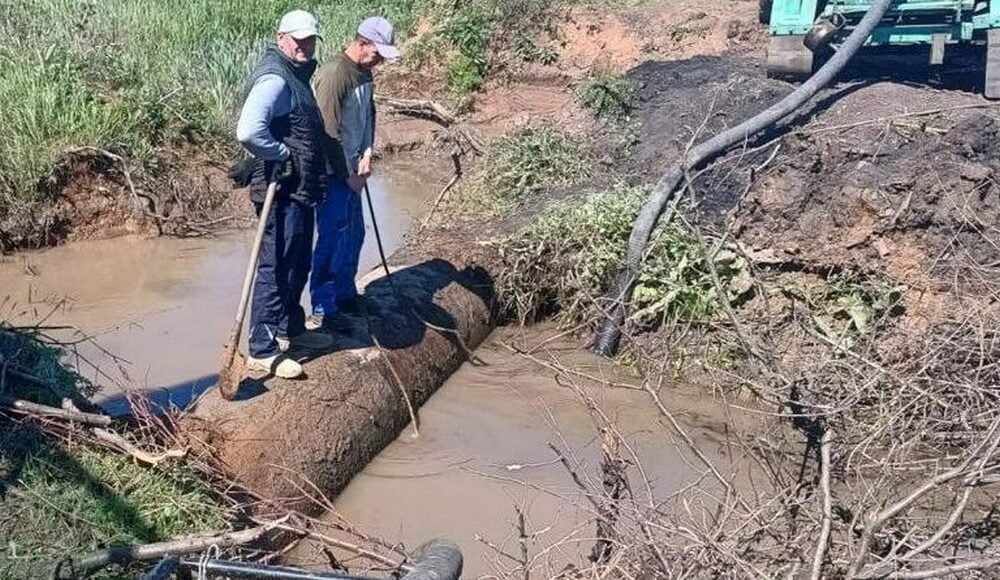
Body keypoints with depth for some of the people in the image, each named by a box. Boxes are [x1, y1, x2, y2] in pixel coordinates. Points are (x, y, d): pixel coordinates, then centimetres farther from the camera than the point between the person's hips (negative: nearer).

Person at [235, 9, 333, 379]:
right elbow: (249, 132, -33)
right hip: (281, 191, -10)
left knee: (298, 263, 21)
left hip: (300, 190, 10)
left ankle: (290, 328, 37)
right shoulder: (274, 79, -18)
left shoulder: (297, 75, 15)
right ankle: (262, 351, 4)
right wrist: (281, 154, -18)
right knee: (275, 268, -4)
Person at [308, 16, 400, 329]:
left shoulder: (364, 72, 6)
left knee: (354, 234, 18)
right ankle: (321, 309, 4)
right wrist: (348, 175, -16)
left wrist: (367, 153, 2)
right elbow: (329, 132, -23)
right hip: (333, 173, -9)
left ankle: (345, 294, 33)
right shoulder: (334, 74, -22)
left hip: (351, 169, 9)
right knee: (331, 239, -5)